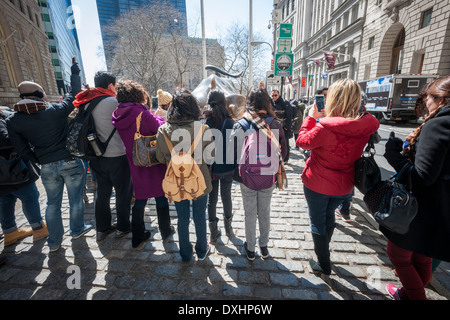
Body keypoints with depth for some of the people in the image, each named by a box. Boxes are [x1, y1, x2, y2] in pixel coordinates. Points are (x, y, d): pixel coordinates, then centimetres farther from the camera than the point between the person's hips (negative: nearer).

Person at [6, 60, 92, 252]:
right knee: (76, 199, 13)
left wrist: (40, 161, 17)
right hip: (71, 162, -3)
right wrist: (75, 74, 17)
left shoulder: (13, 121, -1)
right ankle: (77, 230, 31)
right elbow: (74, 95, 4)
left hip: (47, 167, 3)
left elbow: (22, 149, 3)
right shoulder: (56, 110, -11)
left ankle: (54, 242, 28)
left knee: (52, 203, 16)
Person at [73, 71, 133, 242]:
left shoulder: (87, 104, 8)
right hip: (117, 156, -7)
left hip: (98, 156, 7)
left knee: (102, 192, 17)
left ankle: (102, 228, 29)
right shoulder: (113, 102, -14)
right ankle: (123, 227, 22)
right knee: (123, 192, 8)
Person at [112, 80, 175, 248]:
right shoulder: (142, 114, -21)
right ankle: (166, 231, 31)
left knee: (140, 198, 18)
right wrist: (159, 118, 7)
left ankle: (137, 237, 30)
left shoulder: (118, 116, 0)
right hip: (153, 163, -5)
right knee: (161, 198, 13)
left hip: (135, 164, 6)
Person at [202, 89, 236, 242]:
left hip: (209, 168, 0)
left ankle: (214, 232, 27)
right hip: (227, 167, 0)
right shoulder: (230, 122, -11)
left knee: (211, 198, 13)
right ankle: (228, 228, 35)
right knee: (226, 196, 16)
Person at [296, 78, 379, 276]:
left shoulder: (326, 127, -28)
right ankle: (323, 248, 54)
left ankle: (324, 265, 31)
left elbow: (303, 141, -12)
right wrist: (323, 118, 2)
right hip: (344, 185, 6)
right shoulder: (366, 126, -9)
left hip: (317, 184, -6)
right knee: (329, 214, 30)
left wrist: (312, 117, -5)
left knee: (318, 222, 14)